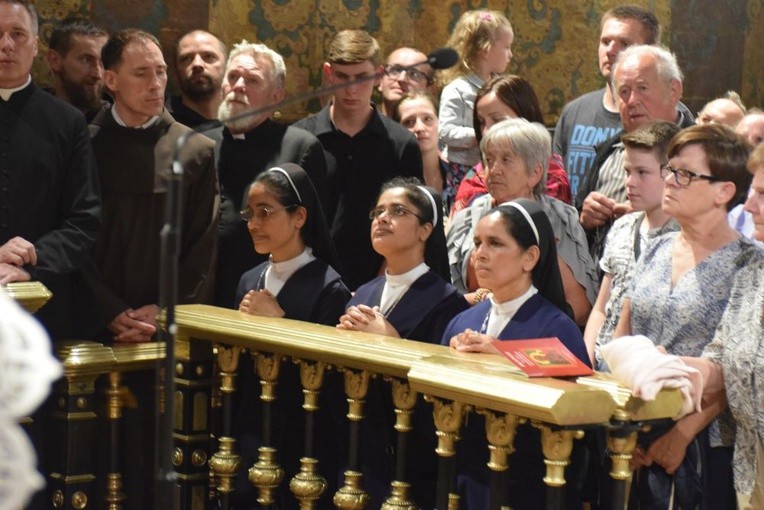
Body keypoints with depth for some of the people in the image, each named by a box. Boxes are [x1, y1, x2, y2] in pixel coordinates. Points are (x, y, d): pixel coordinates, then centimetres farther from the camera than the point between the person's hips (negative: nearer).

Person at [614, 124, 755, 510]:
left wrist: (682, 435, -18)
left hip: (705, 447, -5)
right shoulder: (657, 251, 8)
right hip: (639, 441, 5)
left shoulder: (746, 265, -9)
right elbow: (621, 336, 11)